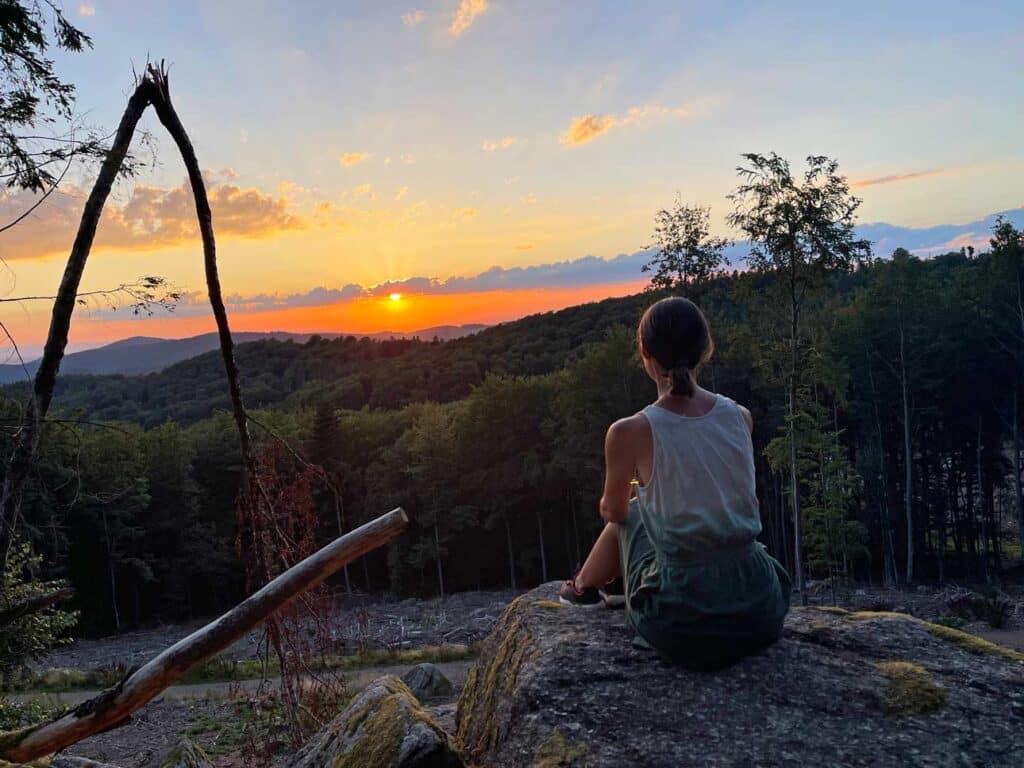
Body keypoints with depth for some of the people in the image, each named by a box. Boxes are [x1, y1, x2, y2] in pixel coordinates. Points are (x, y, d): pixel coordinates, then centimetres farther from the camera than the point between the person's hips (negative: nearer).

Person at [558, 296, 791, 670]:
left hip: (683, 630, -3)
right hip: (763, 615, 4)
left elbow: (613, 511, 5)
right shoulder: (741, 417, -3)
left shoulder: (629, 432, -15)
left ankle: (583, 587, 50)